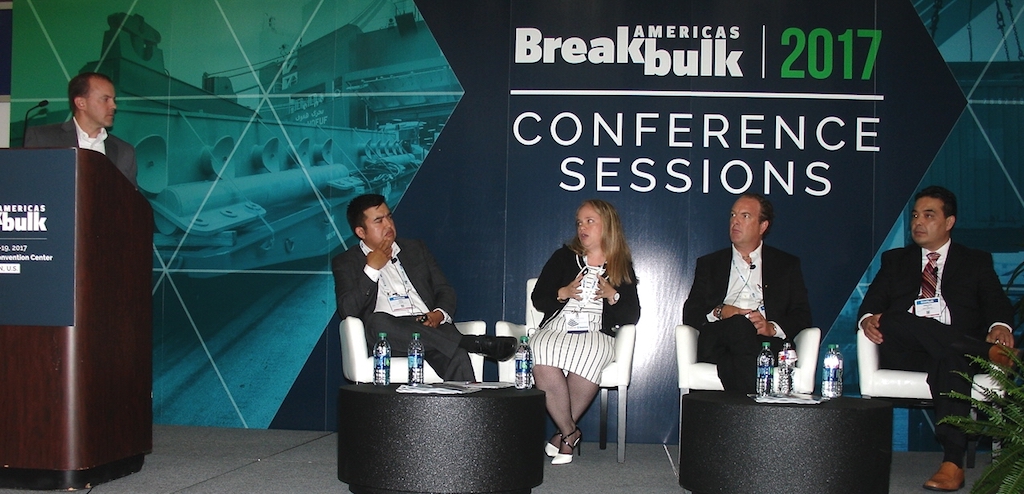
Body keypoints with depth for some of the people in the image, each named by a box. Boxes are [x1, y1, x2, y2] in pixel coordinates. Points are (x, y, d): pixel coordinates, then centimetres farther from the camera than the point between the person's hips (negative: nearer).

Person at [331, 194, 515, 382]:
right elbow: (348, 311, 0)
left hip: (429, 327, 2)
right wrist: (371, 269, -3)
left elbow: (445, 290, 18)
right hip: (384, 332, -2)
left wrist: (440, 314, -4)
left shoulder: (416, 249, 24)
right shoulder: (345, 262, 14)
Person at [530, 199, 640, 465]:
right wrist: (564, 293, -8)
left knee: (589, 354, -37)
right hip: (554, 330, 1)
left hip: (596, 335, -1)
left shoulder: (623, 268, 15)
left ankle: (563, 433, -18)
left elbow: (632, 316, 10)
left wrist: (613, 296, -8)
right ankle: (570, 433, -16)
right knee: (543, 366, -34)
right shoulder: (564, 257, 17)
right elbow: (537, 299, 10)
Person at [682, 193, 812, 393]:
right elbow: (689, 314, 14)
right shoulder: (709, 264, 26)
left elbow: (802, 316, 11)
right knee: (738, 324, -36)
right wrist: (718, 313, -8)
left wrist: (772, 327, -10)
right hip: (718, 344, 1)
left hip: (767, 342, -1)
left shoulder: (787, 265, 23)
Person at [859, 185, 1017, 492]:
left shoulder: (976, 262, 22)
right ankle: (990, 352, -33)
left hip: (957, 349, -1)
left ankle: (953, 463, -43)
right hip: (902, 351, 2)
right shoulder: (894, 260, 27)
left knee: (950, 361, -39)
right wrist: (868, 318, -12)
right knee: (891, 321, -34)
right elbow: (872, 303, 14)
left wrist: (1000, 326, -18)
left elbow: (997, 304, 7)